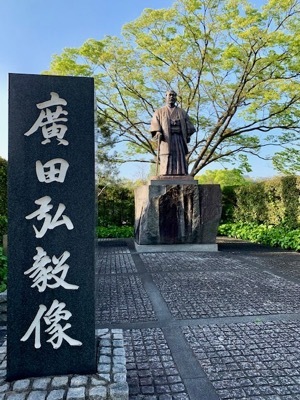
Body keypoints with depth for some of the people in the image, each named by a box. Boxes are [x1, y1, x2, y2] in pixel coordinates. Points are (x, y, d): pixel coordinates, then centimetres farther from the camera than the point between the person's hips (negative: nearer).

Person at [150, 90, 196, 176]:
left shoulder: (182, 112, 25)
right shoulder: (159, 112, 18)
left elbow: (188, 124, 14)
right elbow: (155, 123, 2)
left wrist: (188, 135, -5)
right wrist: (158, 132, -18)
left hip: (179, 139, 2)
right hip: (166, 139, -2)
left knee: (181, 160, -6)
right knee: (166, 162, -12)